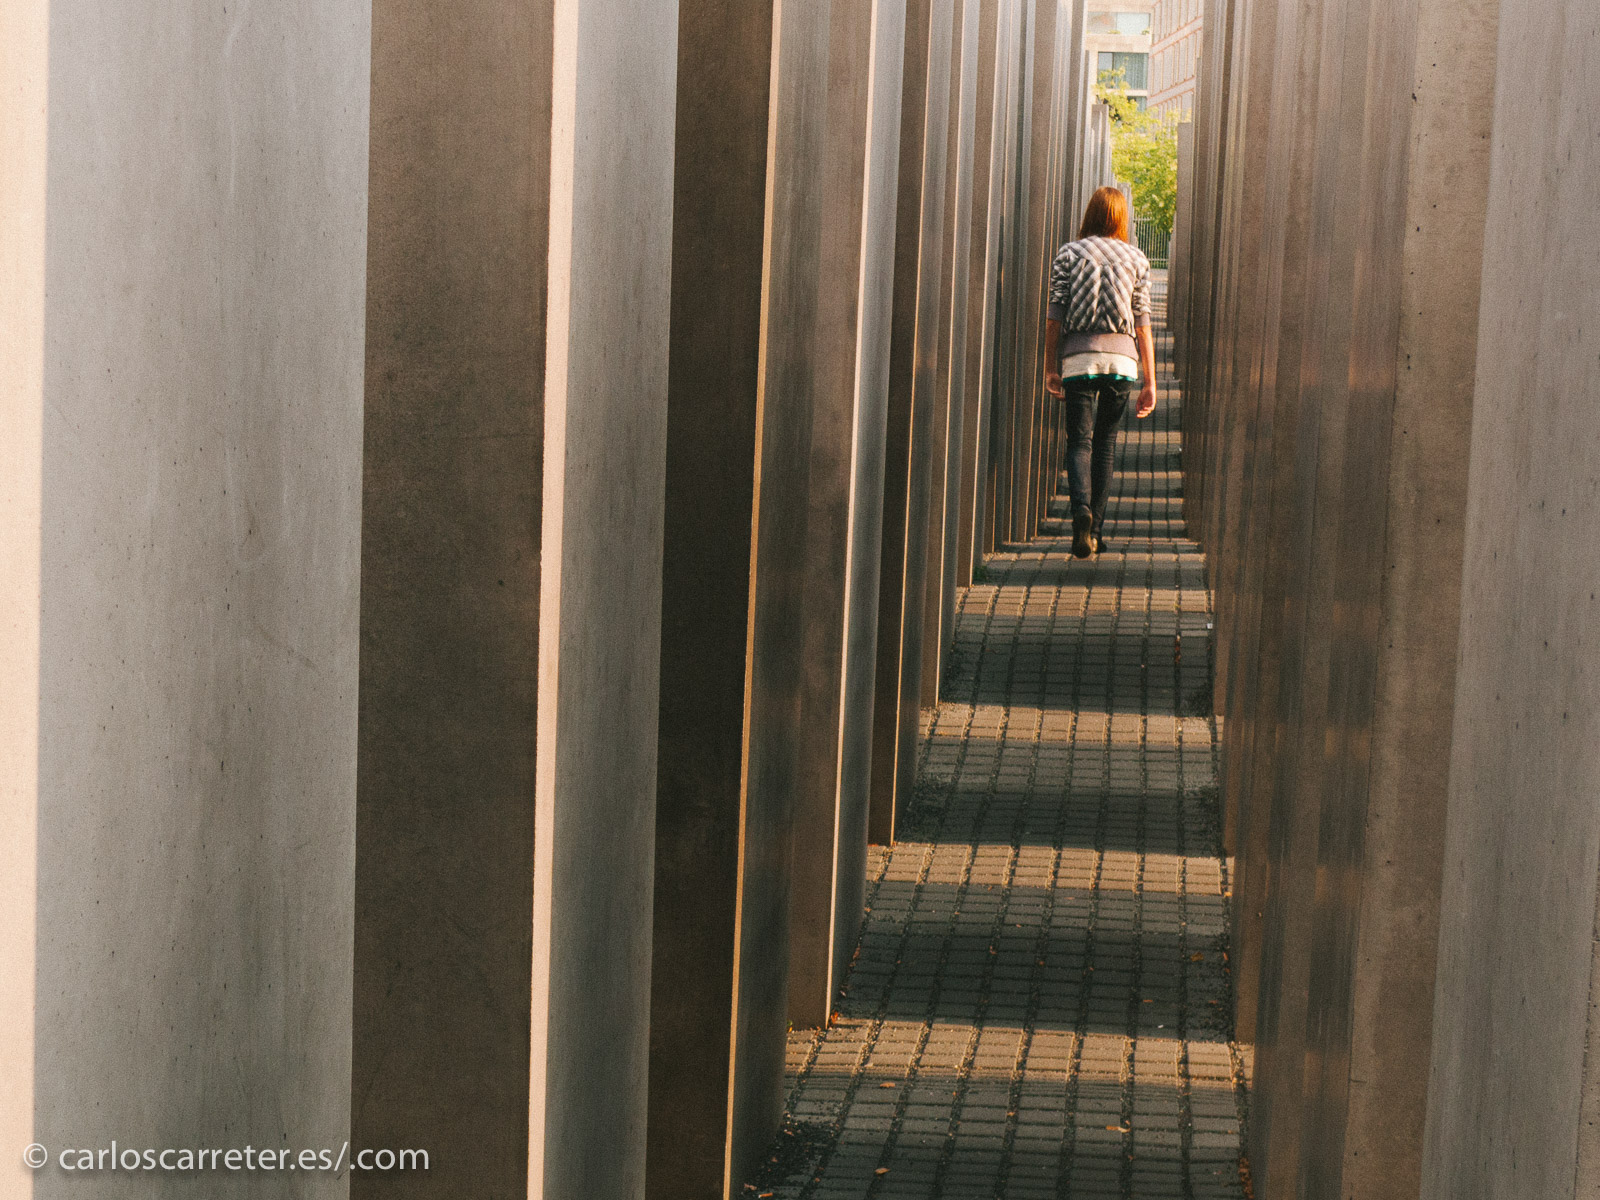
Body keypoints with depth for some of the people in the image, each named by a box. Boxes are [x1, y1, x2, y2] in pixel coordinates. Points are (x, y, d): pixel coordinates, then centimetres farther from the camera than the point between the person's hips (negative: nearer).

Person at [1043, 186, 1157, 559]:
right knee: (1105, 442, 11)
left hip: (1078, 356, -1)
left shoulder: (1068, 254, 6)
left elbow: (1054, 315, 2)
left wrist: (1050, 368, 8)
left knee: (1080, 440, 0)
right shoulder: (1136, 259, 9)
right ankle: (1095, 530, 10)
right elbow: (1143, 324, 6)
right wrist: (1150, 382, 7)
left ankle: (1081, 508, -27)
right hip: (1122, 357, 1)